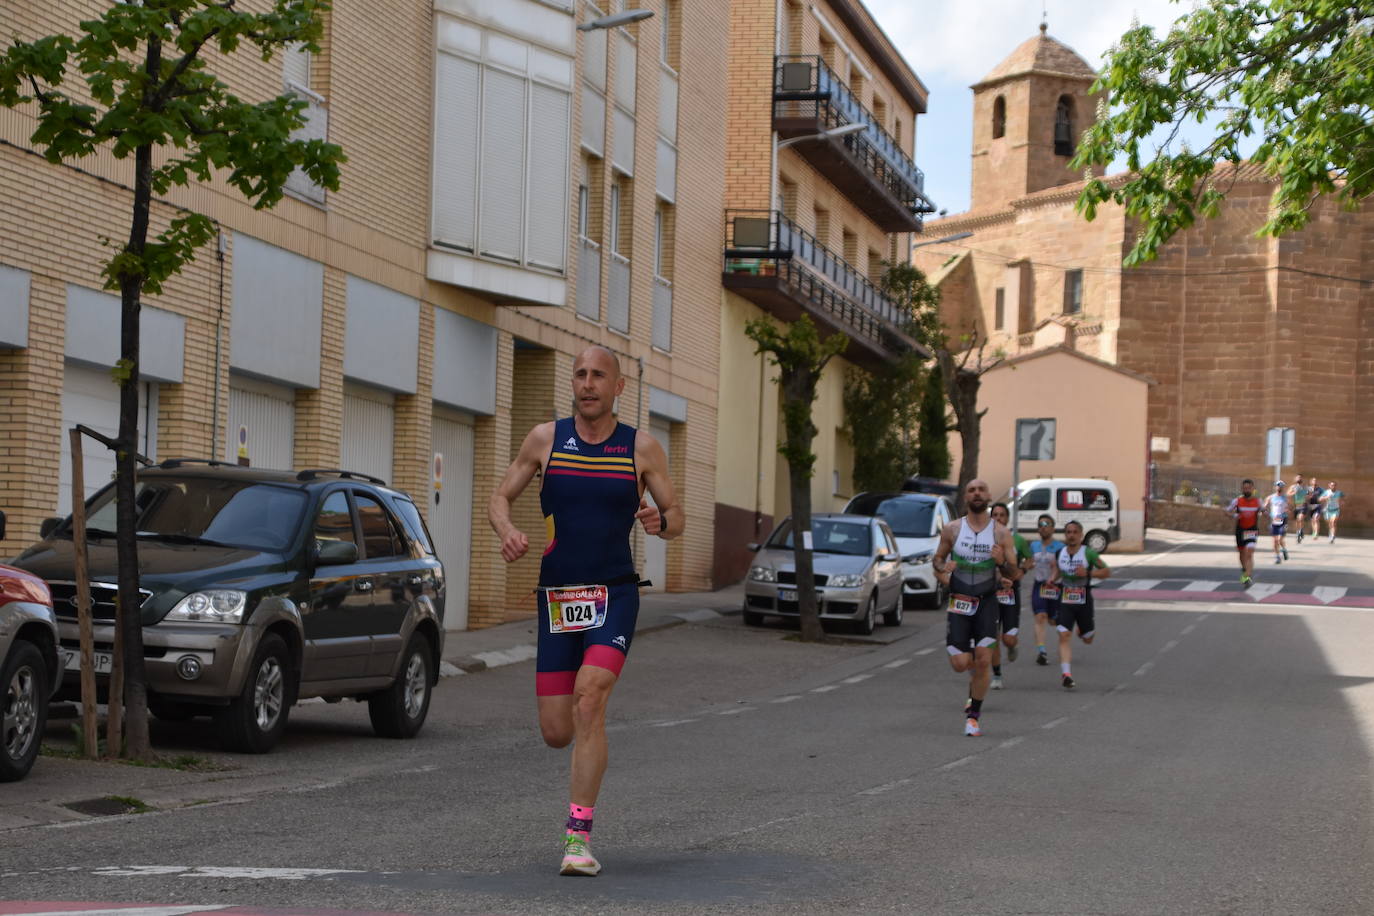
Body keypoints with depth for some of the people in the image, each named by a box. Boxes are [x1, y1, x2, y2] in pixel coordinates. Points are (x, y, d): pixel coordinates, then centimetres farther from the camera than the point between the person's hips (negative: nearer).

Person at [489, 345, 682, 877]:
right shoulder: (546, 439, 5)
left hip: (615, 594, -2)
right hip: (557, 597, 2)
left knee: (589, 699, -24)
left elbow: (676, 519, 10)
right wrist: (507, 531, -12)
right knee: (556, 734, 2)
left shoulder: (642, 448, 3)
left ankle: (578, 838, -21)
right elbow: (499, 499, 11)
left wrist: (659, 523, -15)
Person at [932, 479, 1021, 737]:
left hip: (987, 602, -1)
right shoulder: (952, 530, 1)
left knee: (983, 659, -11)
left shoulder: (1001, 533, -1)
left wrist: (1002, 563, -22)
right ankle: (977, 670, 31)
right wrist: (941, 568, -10)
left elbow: (1012, 572, 1)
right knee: (960, 664, -7)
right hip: (959, 602, 1)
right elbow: (937, 558, 14)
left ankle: (973, 715, 4)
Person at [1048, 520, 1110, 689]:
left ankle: (1091, 626, 53)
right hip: (1065, 602, 1)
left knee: (1087, 640, 16)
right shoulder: (1059, 554, 2)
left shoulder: (1088, 553, -9)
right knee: (1064, 636, -16)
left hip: (1084, 602, -1)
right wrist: (1053, 579, 0)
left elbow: (1107, 571, -5)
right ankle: (1066, 674, -20)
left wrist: (1088, 573, -20)